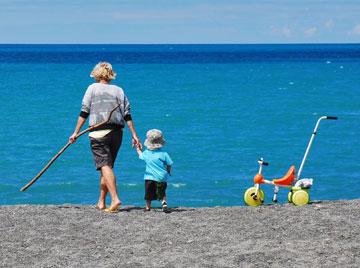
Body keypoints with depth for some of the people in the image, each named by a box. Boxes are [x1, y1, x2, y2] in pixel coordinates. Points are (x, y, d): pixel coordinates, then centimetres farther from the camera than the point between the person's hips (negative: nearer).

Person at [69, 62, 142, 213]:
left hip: (99, 133, -4)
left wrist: (76, 133, 3)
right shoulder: (119, 90, 13)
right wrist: (134, 135, 7)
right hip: (117, 132, 4)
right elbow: (127, 115, 6)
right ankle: (101, 202, 20)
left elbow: (84, 112, -1)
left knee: (105, 166, -11)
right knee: (107, 166, 15)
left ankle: (115, 199, -28)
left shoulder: (93, 88, 4)